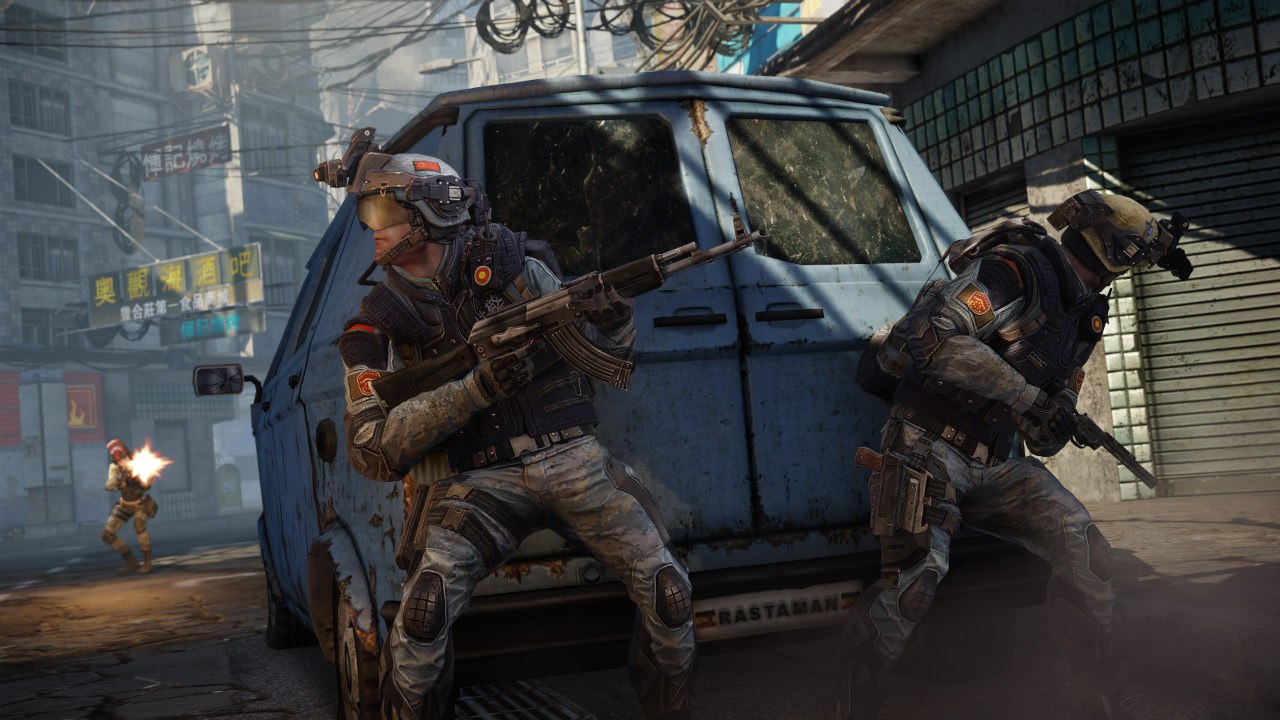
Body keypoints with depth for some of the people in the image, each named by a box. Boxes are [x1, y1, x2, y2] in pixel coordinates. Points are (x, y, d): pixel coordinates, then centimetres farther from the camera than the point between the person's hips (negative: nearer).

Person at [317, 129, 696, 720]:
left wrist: (612, 312, -11)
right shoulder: (377, 327, 3)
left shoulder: (510, 260, 6)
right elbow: (374, 454, -7)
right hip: (482, 480, -1)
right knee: (424, 609, -24)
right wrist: (475, 389, -18)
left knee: (669, 594, -9)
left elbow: (605, 353, 14)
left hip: (573, 456, 1)